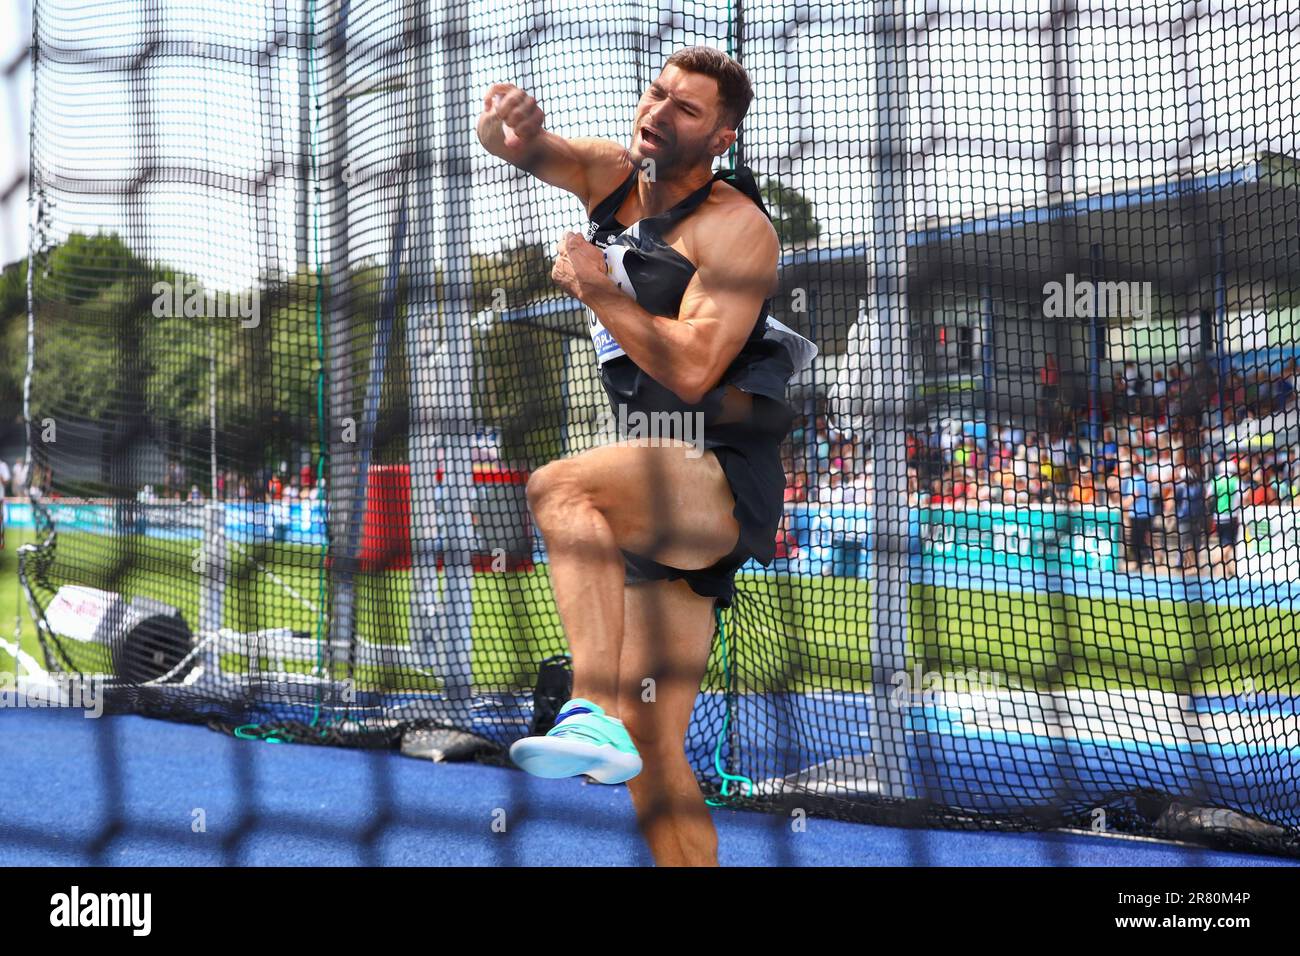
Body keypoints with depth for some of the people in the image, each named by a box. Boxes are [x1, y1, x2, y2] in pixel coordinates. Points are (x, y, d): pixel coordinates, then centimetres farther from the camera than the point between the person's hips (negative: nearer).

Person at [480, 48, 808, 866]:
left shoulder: (736, 226, -10)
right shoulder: (612, 173, 12)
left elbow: (692, 370, -20)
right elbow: (519, 145, 3)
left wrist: (598, 289, -18)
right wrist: (505, 123, -19)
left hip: (725, 482, -8)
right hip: (658, 494, 8)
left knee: (558, 485, -35)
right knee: (652, 752, 5)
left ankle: (594, 714, -44)